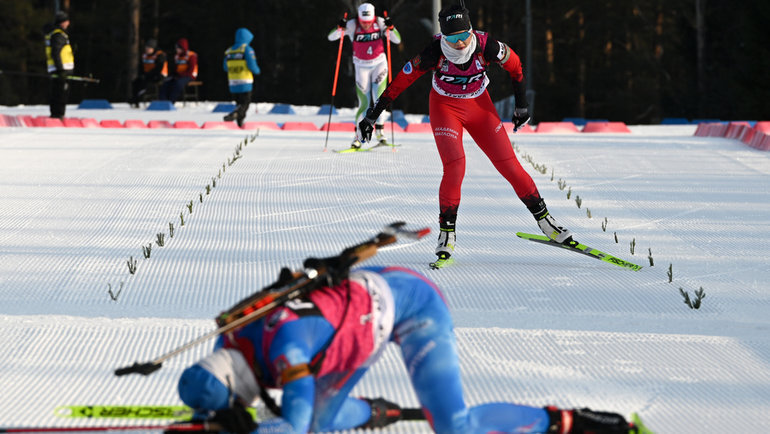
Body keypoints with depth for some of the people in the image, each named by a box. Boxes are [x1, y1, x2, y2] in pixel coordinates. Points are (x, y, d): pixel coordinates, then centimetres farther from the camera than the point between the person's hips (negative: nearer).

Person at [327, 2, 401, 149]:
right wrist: (340, 28, -36)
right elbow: (331, 37, -16)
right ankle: (358, 136, 8)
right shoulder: (352, 25, -16)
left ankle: (380, 131, -3)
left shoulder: (380, 23, -12)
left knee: (379, 98, -15)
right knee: (364, 104, -5)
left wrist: (390, 28, -27)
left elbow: (397, 40, -9)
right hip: (362, 67, -1)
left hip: (379, 64, 1)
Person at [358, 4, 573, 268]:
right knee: (455, 166, -22)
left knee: (509, 165, -2)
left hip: (479, 107, 2)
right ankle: (446, 237, -12)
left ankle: (545, 221, 13)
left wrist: (521, 105, 6)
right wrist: (372, 116, -13)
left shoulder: (486, 46, -24)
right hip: (445, 108, -2)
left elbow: (515, 66, -3)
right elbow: (400, 82, -17)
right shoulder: (434, 53, -27)